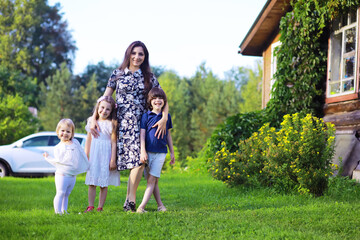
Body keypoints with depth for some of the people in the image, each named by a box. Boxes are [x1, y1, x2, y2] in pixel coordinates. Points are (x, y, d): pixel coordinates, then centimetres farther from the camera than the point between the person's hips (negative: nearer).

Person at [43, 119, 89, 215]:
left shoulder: (75, 142, 9)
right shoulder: (58, 147, 0)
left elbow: (82, 154, 17)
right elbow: (58, 161, -5)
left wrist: (86, 165, 20)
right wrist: (48, 158, -8)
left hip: (73, 176, 4)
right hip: (62, 174, -4)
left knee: (67, 194, 11)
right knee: (61, 193, -7)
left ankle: (64, 210, 16)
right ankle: (57, 211, -4)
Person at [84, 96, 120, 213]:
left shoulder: (111, 124, -2)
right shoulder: (92, 122, 8)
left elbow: (113, 143, -4)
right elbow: (88, 141, 12)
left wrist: (113, 160, -8)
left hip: (106, 156, -3)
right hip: (93, 156, 3)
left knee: (104, 184, 1)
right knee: (92, 183, 2)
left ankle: (100, 207, 8)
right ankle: (90, 206, 7)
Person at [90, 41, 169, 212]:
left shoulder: (148, 76, 11)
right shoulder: (117, 74, 8)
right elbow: (105, 98, 9)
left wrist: (164, 118, -7)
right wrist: (94, 119, 0)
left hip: (141, 123, 1)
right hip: (122, 123, -1)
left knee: (140, 158, -16)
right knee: (137, 160, -9)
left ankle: (129, 200, -9)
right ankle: (131, 199, 2)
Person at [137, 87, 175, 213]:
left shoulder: (167, 116, 9)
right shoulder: (146, 116, 1)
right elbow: (142, 134, -4)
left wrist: (172, 152, 17)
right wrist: (143, 151, -13)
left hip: (161, 152, 0)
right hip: (148, 151, 0)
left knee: (152, 180, -9)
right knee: (153, 180, 5)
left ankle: (141, 207, -14)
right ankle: (160, 205, 16)